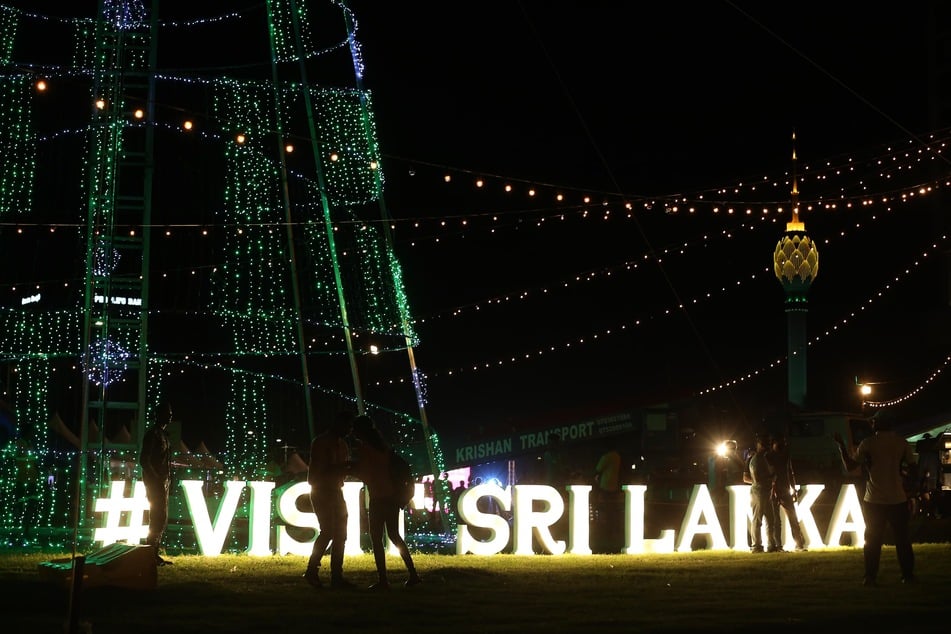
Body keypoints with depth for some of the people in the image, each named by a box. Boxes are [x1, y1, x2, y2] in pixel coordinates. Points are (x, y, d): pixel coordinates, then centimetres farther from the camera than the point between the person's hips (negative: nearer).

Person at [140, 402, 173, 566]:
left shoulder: (163, 433, 17)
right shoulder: (153, 433, -12)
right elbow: (144, 460, -18)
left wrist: (167, 479, 13)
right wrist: (156, 479, -19)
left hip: (162, 482, 10)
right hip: (155, 483, -10)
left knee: (162, 518, 10)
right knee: (158, 518, -11)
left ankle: (154, 554, 15)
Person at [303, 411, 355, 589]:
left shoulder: (342, 444, 16)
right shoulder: (321, 442, -10)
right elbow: (318, 470, -17)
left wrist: (349, 467, 0)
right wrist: (342, 467, -23)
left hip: (336, 492, 8)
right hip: (321, 492, -8)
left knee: (340, 534, 2)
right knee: (327, 531, -17)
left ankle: (336, 577, 2)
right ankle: (311, 571, -10)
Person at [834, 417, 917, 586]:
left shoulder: (867, 443, -6)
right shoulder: (902, 442, -2)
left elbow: (850, 465, -1)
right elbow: (912, 466, 5)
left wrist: (840, 444, 8)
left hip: (874, 501, -1)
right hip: (898, 499, 1)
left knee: (872, 539, 6)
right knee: (902, 538, 10)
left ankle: (870, 576, 2)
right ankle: (908, 574, 10)